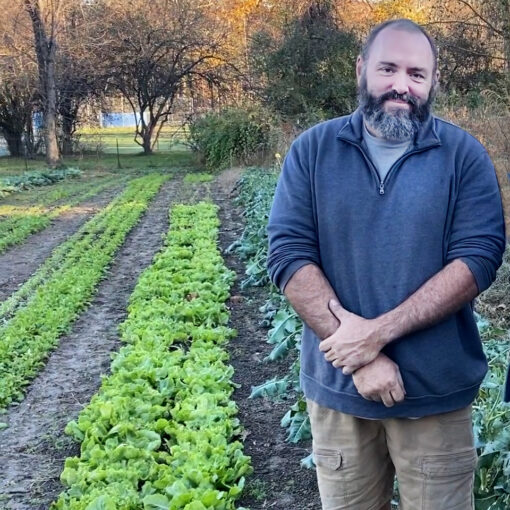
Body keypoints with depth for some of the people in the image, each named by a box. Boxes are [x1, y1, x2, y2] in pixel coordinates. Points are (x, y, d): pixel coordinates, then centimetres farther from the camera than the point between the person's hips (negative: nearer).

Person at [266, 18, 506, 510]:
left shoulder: (464, 155, -2)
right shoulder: (311, 151, -1)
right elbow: (288, 255, -8)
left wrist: (378, 331, -20)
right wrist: (360, 354, -16)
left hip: (436, 393, 0)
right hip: (337, 387, 1)